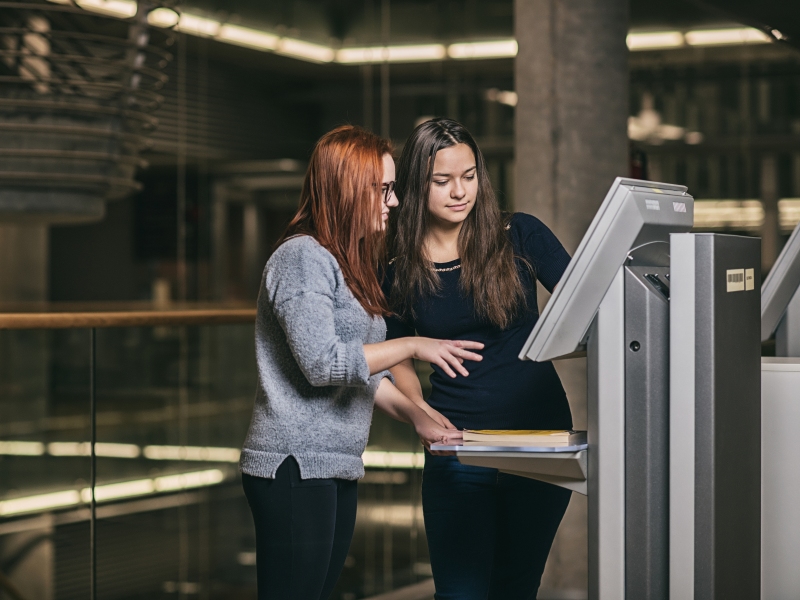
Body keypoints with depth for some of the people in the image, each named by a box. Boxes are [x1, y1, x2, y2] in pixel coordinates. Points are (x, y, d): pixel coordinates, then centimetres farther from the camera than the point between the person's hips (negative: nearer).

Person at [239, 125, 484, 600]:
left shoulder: (351, 265, 19)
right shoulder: (302, 257, -11)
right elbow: (322, 362, -19)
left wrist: (415, 414, 6)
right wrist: (411, 346, -14)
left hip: (337, 469, 9)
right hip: (294, 466, -9)